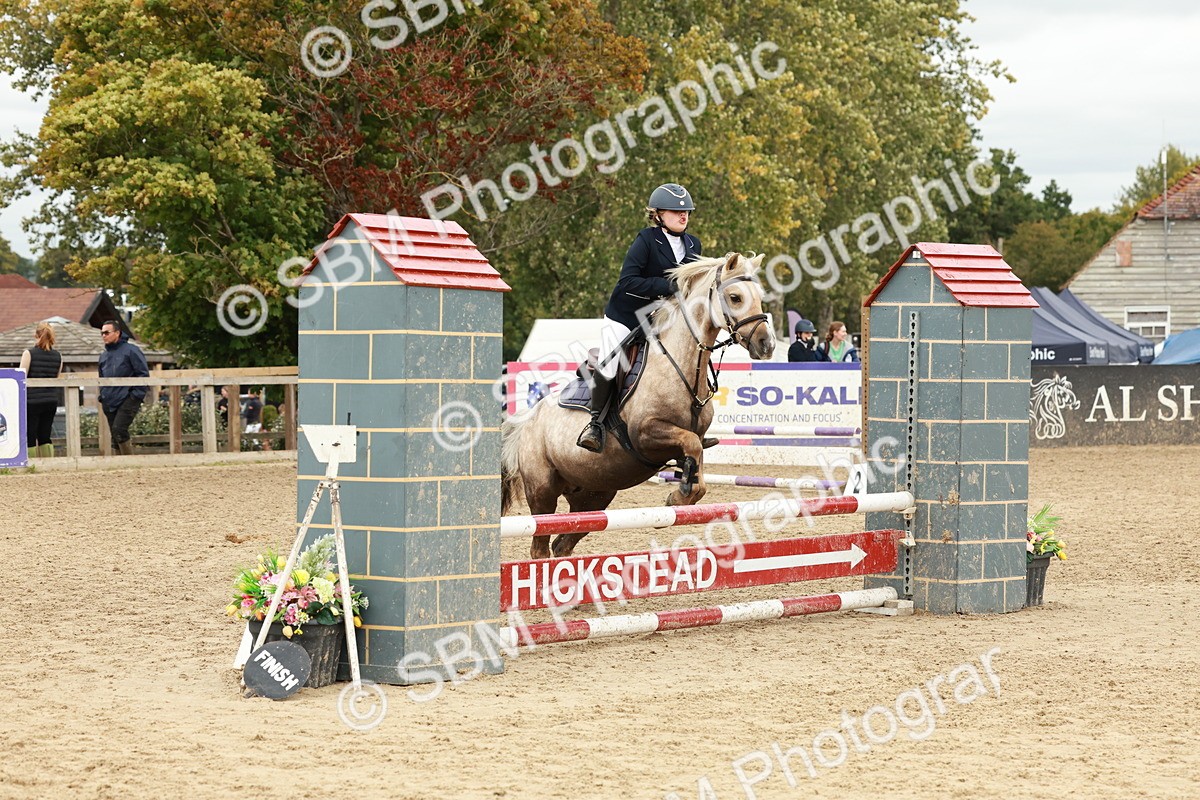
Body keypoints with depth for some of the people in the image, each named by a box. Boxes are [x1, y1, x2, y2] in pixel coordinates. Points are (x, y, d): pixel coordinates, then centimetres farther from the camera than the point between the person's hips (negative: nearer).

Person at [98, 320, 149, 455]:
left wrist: (136, 395, -11)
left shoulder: (130, 350, -3)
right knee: (116, 438, 5)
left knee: (119, 429, -22)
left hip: (127, 400, -7)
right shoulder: (104, 355, 18)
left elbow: (143, 374, -5)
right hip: (109, 402, 7)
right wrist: (102, 395, 13)